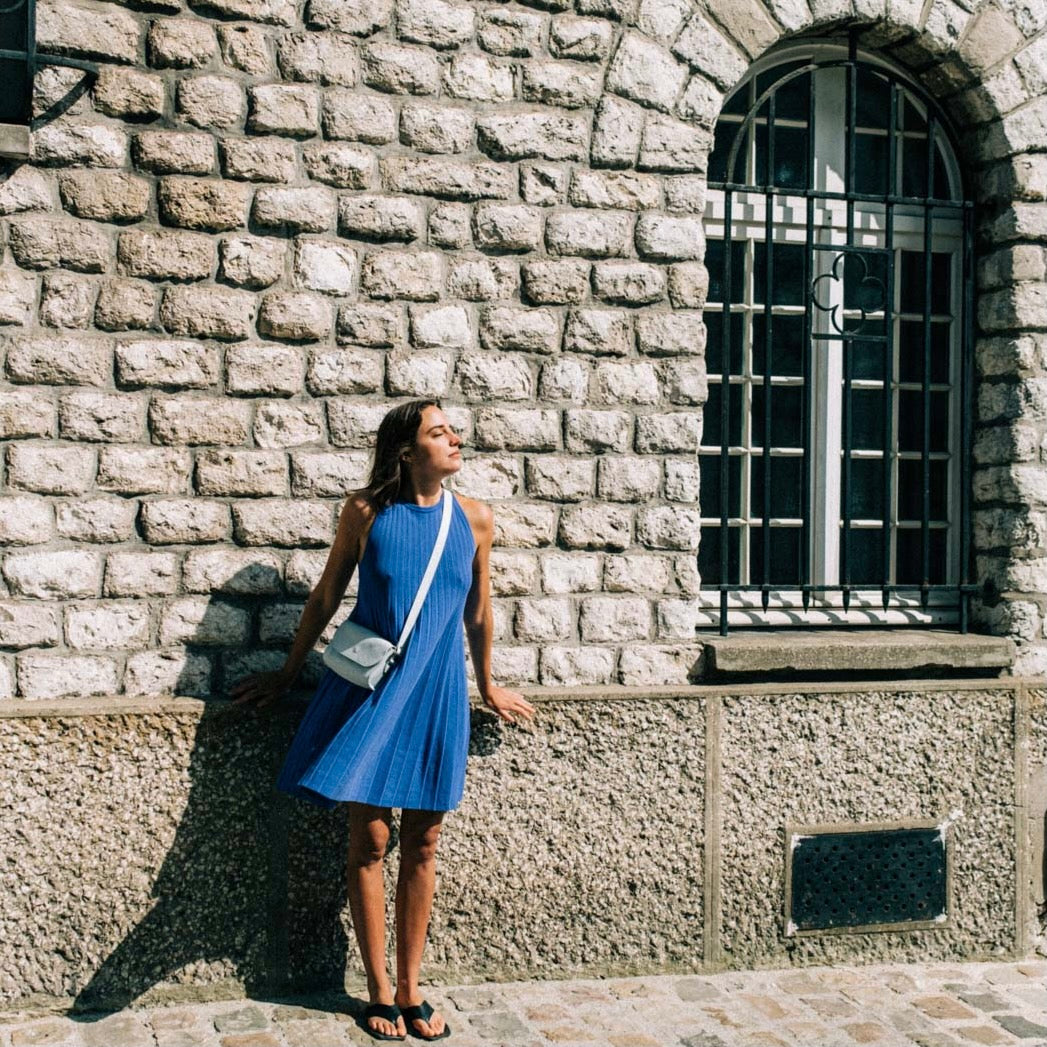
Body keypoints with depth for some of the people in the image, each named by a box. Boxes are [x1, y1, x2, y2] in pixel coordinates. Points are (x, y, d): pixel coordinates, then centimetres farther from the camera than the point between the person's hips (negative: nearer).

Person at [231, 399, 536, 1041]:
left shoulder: (475, 519, -1)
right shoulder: (367, 511, -6)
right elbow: (326, 597, 4)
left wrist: (487, 687, 21)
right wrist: (287, 676, 11)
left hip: (434, 696, 2)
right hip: (368, 690, -2)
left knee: (422, 844, 9)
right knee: (370, 839, 3)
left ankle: (411, 989, 22)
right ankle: (380, 991, 19)